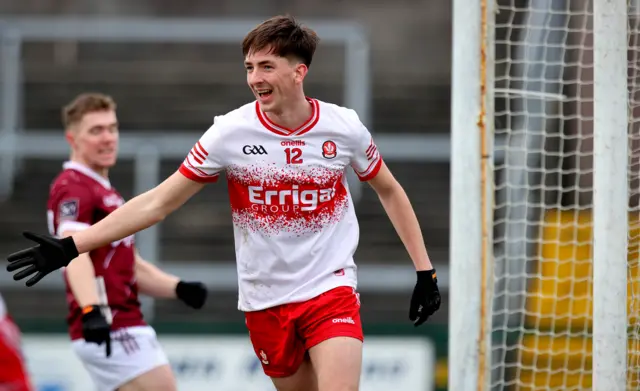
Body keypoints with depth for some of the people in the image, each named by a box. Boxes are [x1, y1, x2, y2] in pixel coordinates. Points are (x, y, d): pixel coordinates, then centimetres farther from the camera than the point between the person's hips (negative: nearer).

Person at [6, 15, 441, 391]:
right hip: (265, 299, 1)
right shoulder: (231, 132, -9)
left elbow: (390, 191, 11)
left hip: (331, 290, -1)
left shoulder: (344, 127, -7)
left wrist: (425, 270, 8)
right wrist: (71, 246, -12)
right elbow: (159, 202, -6)